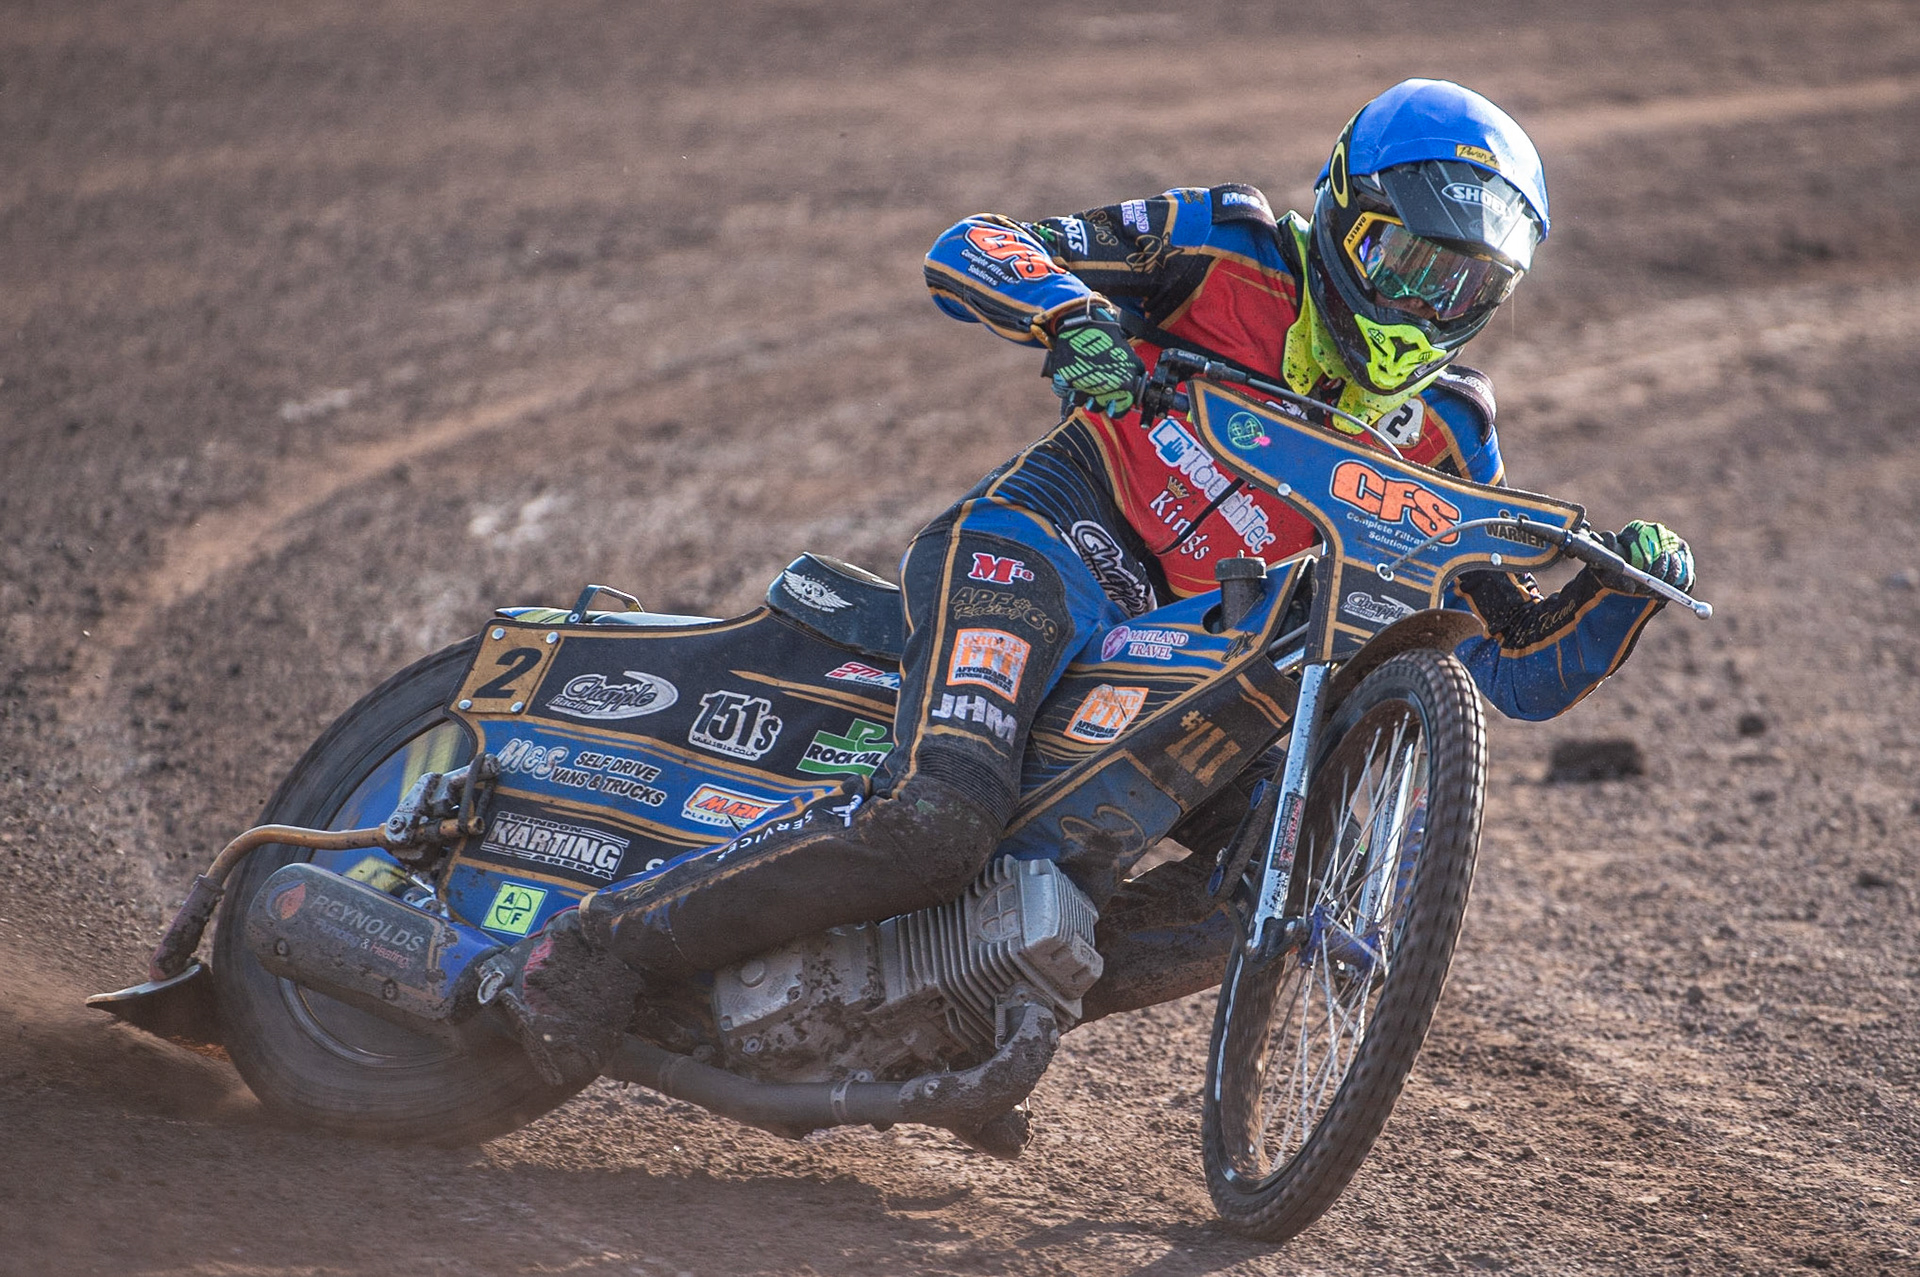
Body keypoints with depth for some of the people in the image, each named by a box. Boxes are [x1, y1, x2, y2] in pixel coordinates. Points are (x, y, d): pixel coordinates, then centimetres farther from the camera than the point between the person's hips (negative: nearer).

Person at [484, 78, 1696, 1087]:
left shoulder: (1444, 436, 13)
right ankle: (597, 944, -23)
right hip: (1047, 542, -7)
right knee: (935, 824, -31)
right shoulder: (1224, 248, 3)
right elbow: (968, 250, -3)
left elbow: (1526, 668, 10)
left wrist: (1624, 585, -9)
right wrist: (1071, 311, -24)